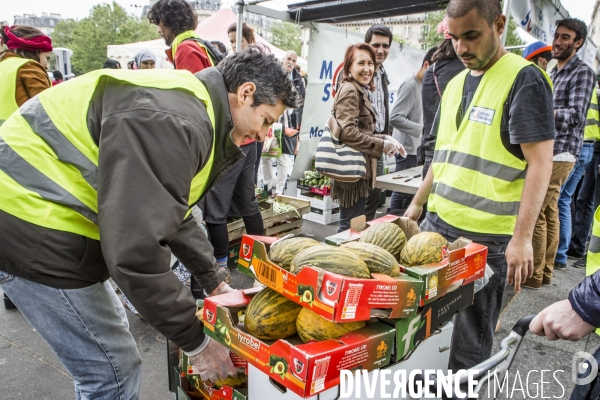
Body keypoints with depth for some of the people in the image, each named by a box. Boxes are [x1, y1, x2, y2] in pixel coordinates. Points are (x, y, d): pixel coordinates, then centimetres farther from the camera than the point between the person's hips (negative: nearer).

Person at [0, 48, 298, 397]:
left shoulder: (191, 108, 9)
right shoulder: (171, 121, -26)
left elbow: (172, 212, 17)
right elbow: (136, 248, -31)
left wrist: (215, 283, 16)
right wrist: (196, 342, -19)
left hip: (51, 220, 10)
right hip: (33, 231, -10)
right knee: (116, 371, 0)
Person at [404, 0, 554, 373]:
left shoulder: (524, 80, -8)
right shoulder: (455, 84, 13)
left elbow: (540, 162, -13)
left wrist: (522, 236, -18)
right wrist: (417, 204, 20)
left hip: (487, 236, -7)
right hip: (437, 224, 7)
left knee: (471, 335, 6)